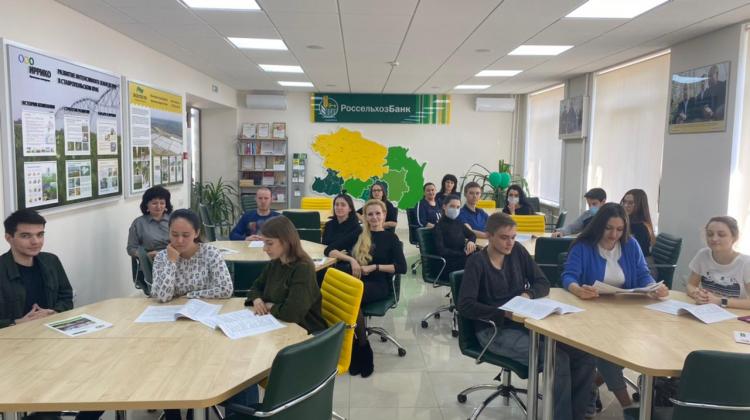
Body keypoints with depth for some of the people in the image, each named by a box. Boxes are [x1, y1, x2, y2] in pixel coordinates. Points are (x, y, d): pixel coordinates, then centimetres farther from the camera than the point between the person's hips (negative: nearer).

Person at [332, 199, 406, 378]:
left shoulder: (390, 237, 9)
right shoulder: (360, 235, 18)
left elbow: (402, 267, -2)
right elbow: (333, 251, 11)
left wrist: (374, 267, -10)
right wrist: (351, 259, -7)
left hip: (379, 285, -3)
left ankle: (360, 351, -20)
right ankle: (361, 350, -22)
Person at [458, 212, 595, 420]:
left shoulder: (518, 251, 6)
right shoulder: (477, 262, -10)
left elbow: (543, 283, 9)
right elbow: (465, 305, -18)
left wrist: (528, 294, -13)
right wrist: (505, 313, -25)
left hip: (524, 322, 6)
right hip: (494, 329, -6)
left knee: (584, 355, -15)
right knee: (557, 358, -27)